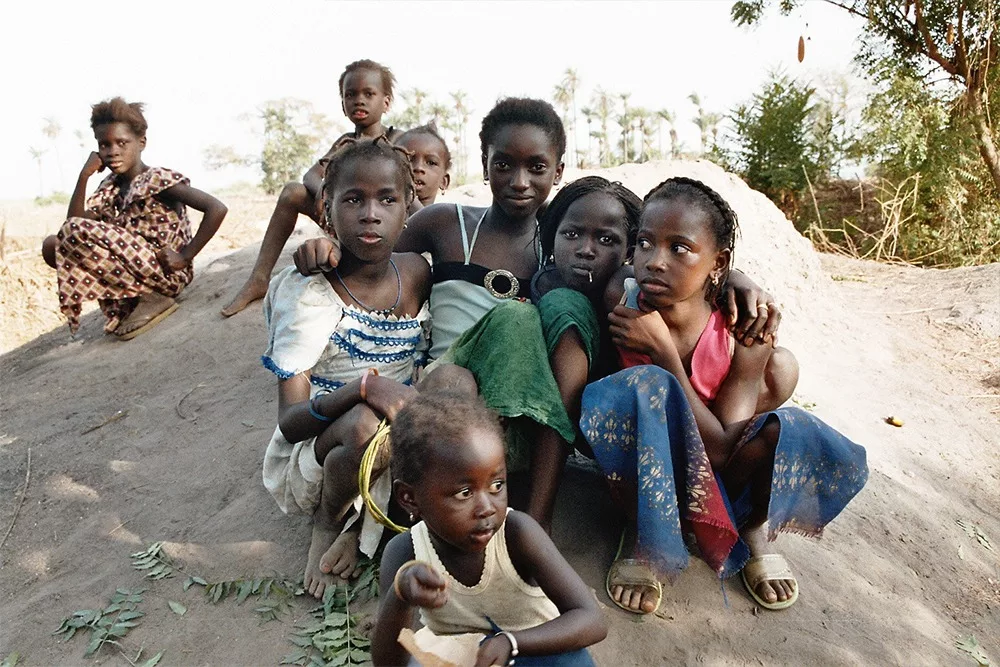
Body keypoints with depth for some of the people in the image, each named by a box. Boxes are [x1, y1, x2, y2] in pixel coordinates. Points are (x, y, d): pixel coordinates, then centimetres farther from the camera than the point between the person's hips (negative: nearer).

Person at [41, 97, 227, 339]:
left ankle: (151, 299, -14)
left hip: (165, 272, -8)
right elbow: (73, 221, 1)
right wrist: (84, 175, -5)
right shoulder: (110, 187, 11)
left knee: (75, 233, -20)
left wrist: (185, 257, -20)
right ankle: (126, 303, -1)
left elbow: (217, 208, -21)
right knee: (53, 245, 2)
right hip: (136, 267, 8)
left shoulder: (158, 179, -11)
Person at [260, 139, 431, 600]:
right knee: (367, 423, -37)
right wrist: (366, 387, -37)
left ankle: (356, 524, -2)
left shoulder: (417, 275, -2)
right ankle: (329, 520, -3)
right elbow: (289, 422, -20)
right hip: (311, 458, -5)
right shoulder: (310, 292, -16)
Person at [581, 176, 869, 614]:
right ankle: (640, 534, -13)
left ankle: (754, 526, 4)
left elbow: (721, 450, -25)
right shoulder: (619, 306, -22)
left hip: (707, 479, 2)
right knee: (646, 385, -34)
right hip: (638, 473, -2)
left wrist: (662, 349, -31)